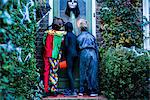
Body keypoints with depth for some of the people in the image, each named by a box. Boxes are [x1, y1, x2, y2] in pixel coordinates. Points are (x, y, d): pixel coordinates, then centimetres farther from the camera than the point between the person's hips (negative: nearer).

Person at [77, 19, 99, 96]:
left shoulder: (79, 37, 12)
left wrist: (79, 55, 26)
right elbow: (96, 47, 13)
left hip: (83, 53, -1)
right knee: (92, 72, 1)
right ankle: (93, 91, 1)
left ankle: (81, 91, 8)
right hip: (92, 53, 1)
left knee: (83, 72, 6)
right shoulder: (91, 36, 16)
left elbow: (77, 47, 13)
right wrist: (96, 57, 15)